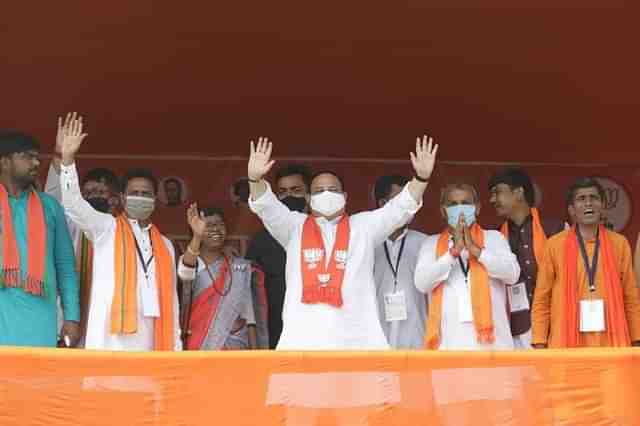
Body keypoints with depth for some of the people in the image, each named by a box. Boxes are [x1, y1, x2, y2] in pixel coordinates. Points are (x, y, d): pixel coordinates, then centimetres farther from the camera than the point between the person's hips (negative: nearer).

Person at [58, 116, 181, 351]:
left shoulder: (165, 245, 20)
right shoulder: (107, 228, 9)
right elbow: (73, 204, -6)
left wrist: (175, 345, 13)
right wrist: (68, 158, -18)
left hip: (151, 340, 4)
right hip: (112, 339, -4)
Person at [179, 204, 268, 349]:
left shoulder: (242, 268, 8)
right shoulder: (189, 263, 3)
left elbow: (249, 315, 7)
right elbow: (185, 273, -23)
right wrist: (197, 236, -39)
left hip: (233, 348, 1)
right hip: (197, 349, -1)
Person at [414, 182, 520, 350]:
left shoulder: (494, 238, 14)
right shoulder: (432, 244, 14)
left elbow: (512, 274, -1)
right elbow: (422, 282, -1)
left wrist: (475, 249, -7)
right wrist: (454, 251, -8)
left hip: (490, 339, 0)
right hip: (448, 342, 0)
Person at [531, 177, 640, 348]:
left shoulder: (619, 244, 9)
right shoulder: (554, 245, 4)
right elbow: (541, 300, 6)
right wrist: (539, 344, -1)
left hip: (611, 342, 1)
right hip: (567, 343, -1)